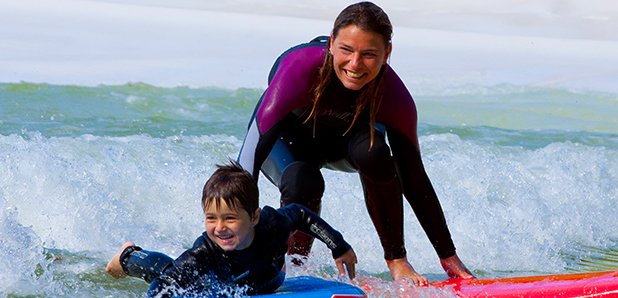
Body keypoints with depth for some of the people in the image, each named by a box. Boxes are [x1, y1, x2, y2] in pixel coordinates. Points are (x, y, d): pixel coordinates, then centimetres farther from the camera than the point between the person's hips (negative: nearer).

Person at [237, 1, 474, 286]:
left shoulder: (394, 97, -31)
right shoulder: (301, 65, -40)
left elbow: (414, 179, -21)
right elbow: (255, 146, -45)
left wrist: (449, 257, -20)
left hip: (344, 135, 2)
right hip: (287, 136, -1)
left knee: (373, 152, -34)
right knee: (303, 185, -34)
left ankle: (397, 261, -16)